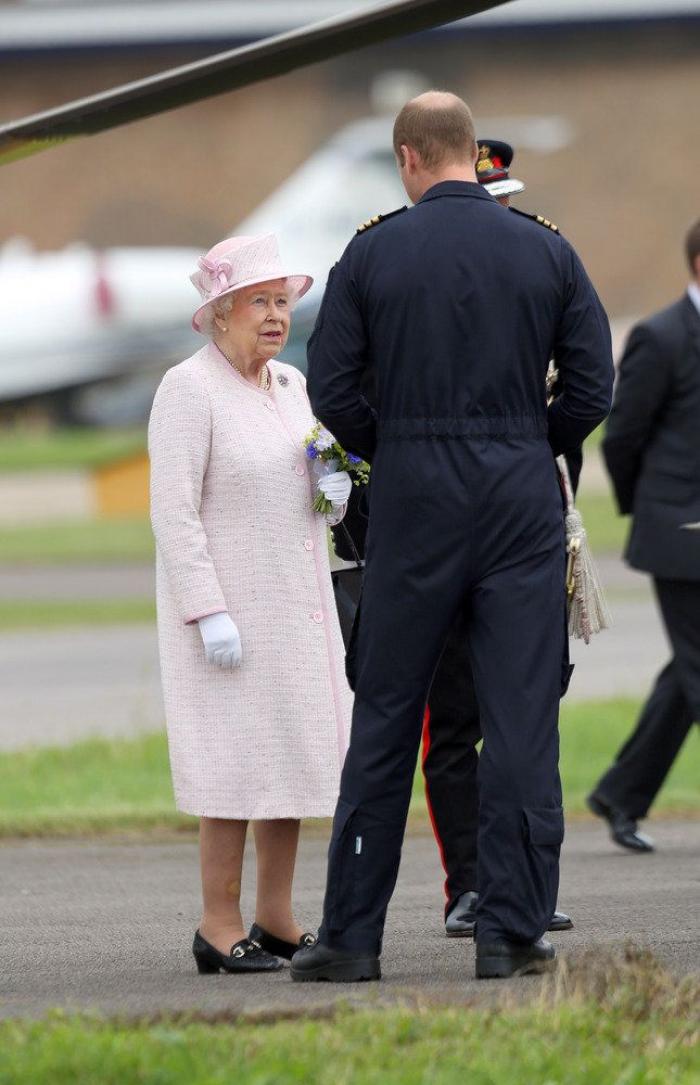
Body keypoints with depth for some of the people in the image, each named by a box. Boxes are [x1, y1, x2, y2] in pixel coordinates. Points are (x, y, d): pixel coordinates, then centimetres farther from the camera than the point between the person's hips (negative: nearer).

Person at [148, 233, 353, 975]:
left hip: (296, 604, 8)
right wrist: (209, 615, -22)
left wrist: (333, 494, -2)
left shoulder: (290, 386, 12)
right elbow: (174, 512, -16)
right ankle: (219, 928, -4)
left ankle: (276, 919, 15)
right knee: (238, 761, -9)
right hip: (224, 607, -8)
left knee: (294, 754, 8)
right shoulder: (189, 389, -11)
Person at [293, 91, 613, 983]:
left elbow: (331, 386, -3)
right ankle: (512, 933, -2)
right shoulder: (547, 252, 1)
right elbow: (593, 387, 0)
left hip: (413, 500, 0)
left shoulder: (373, 254, -2)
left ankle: (351, 934, 7)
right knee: (522, 718, 1)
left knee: (384, 718, 6)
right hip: (522, 496, 0)